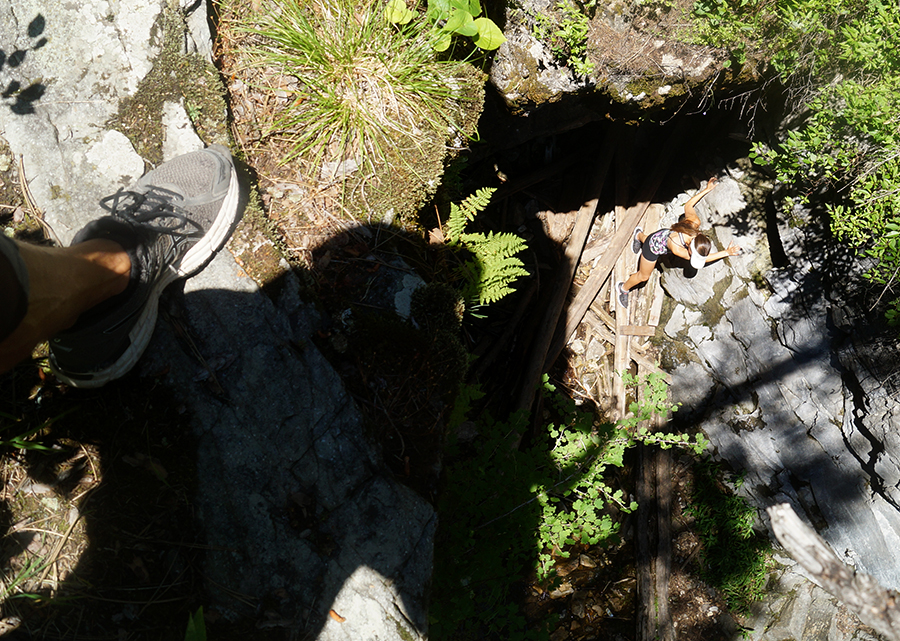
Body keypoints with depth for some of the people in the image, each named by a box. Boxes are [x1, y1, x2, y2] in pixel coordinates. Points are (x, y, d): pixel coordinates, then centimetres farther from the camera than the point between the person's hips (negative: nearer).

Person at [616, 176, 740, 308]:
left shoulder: (695, 222, -37)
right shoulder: (676, 248, -49)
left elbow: (688, 205, -17)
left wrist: (707, 189, -6)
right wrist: (726, 253, -38)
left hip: (663, 234, 5)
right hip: (653, 248, -5)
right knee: (643, 276, 20)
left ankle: (639, 235, 74)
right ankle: (623, 288, 48)